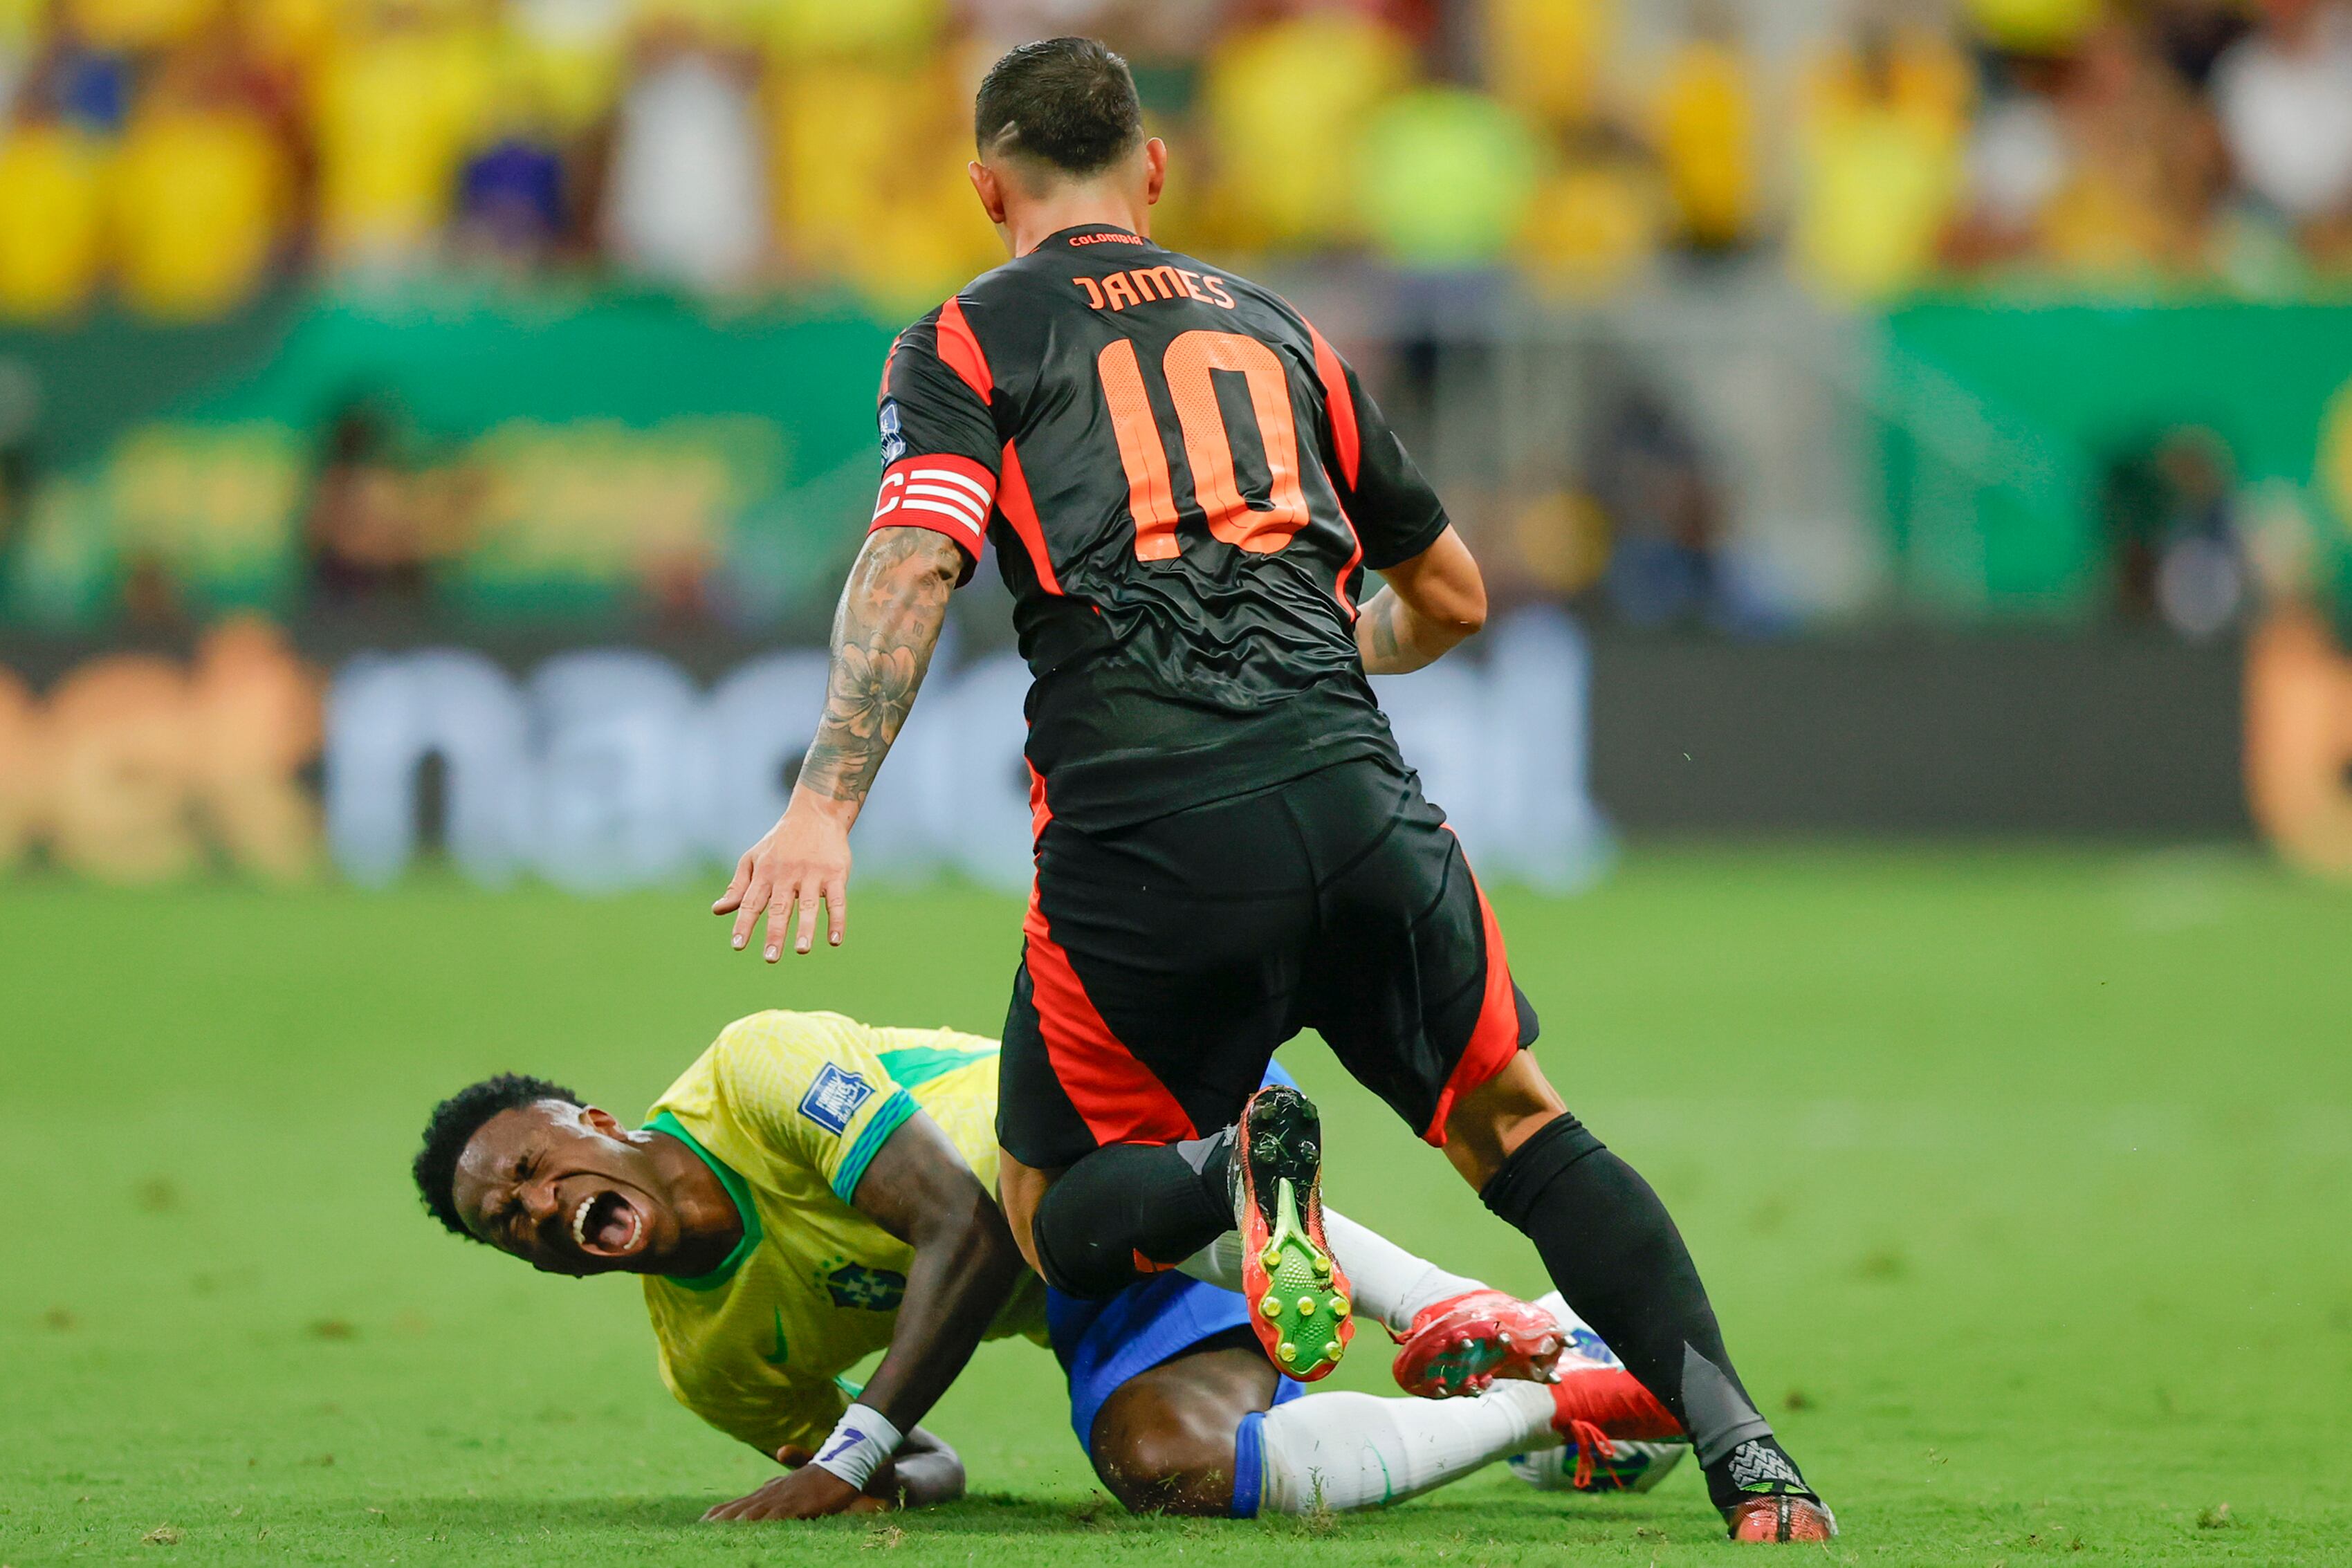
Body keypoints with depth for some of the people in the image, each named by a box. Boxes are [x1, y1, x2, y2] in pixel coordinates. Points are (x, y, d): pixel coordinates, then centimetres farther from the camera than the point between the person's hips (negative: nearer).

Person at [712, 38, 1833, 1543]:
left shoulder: (967, 340, 12)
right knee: (1519, 1128, 20)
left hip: (1138, 837, -3)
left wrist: (827, 804, -15)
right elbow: (1451, 597, 32)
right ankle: (1745, 1452, 0)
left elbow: (913, 565, -7)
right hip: (1358, 799, 3)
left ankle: (1226, 1168, -21)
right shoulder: (1277, 326, 25)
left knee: (1057, 1220, 14)